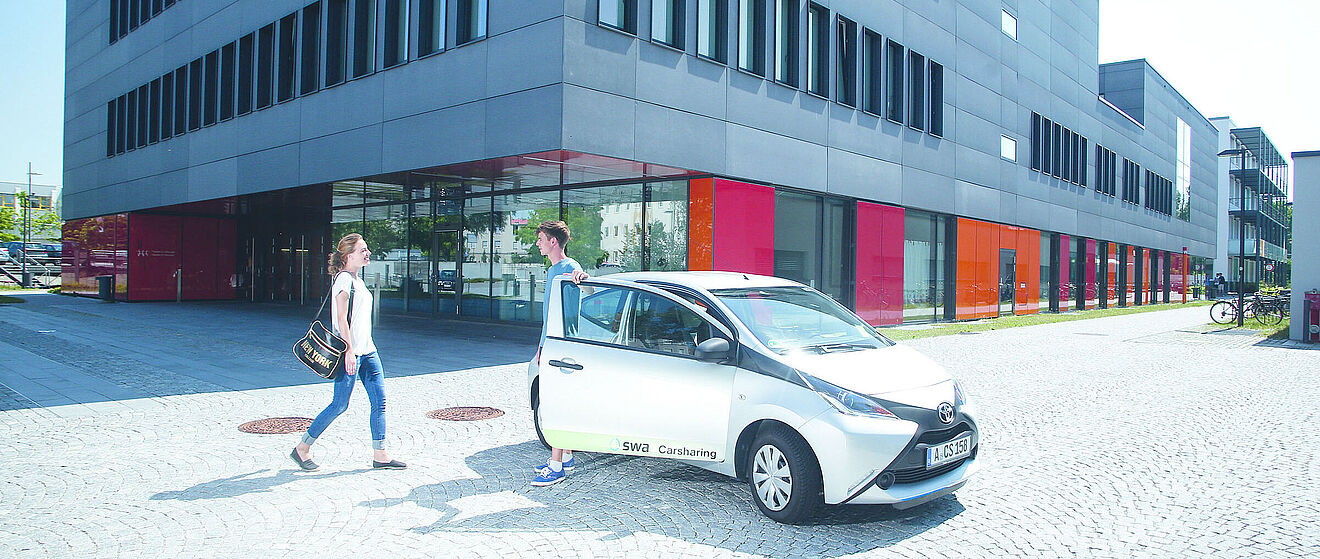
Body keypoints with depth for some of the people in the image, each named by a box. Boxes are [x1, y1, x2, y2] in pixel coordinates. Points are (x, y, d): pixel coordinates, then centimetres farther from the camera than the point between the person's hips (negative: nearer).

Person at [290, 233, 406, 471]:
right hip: (349, 352, -9)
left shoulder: (357, 280, 16)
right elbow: (342, 319, -17)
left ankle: (380, 455, 8)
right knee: (340, 405, -2)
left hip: (367, 351, 9)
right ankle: (302, 449, 14)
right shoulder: (344, 279, -11)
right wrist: (349, 351, -22)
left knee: (379, 401, 4)